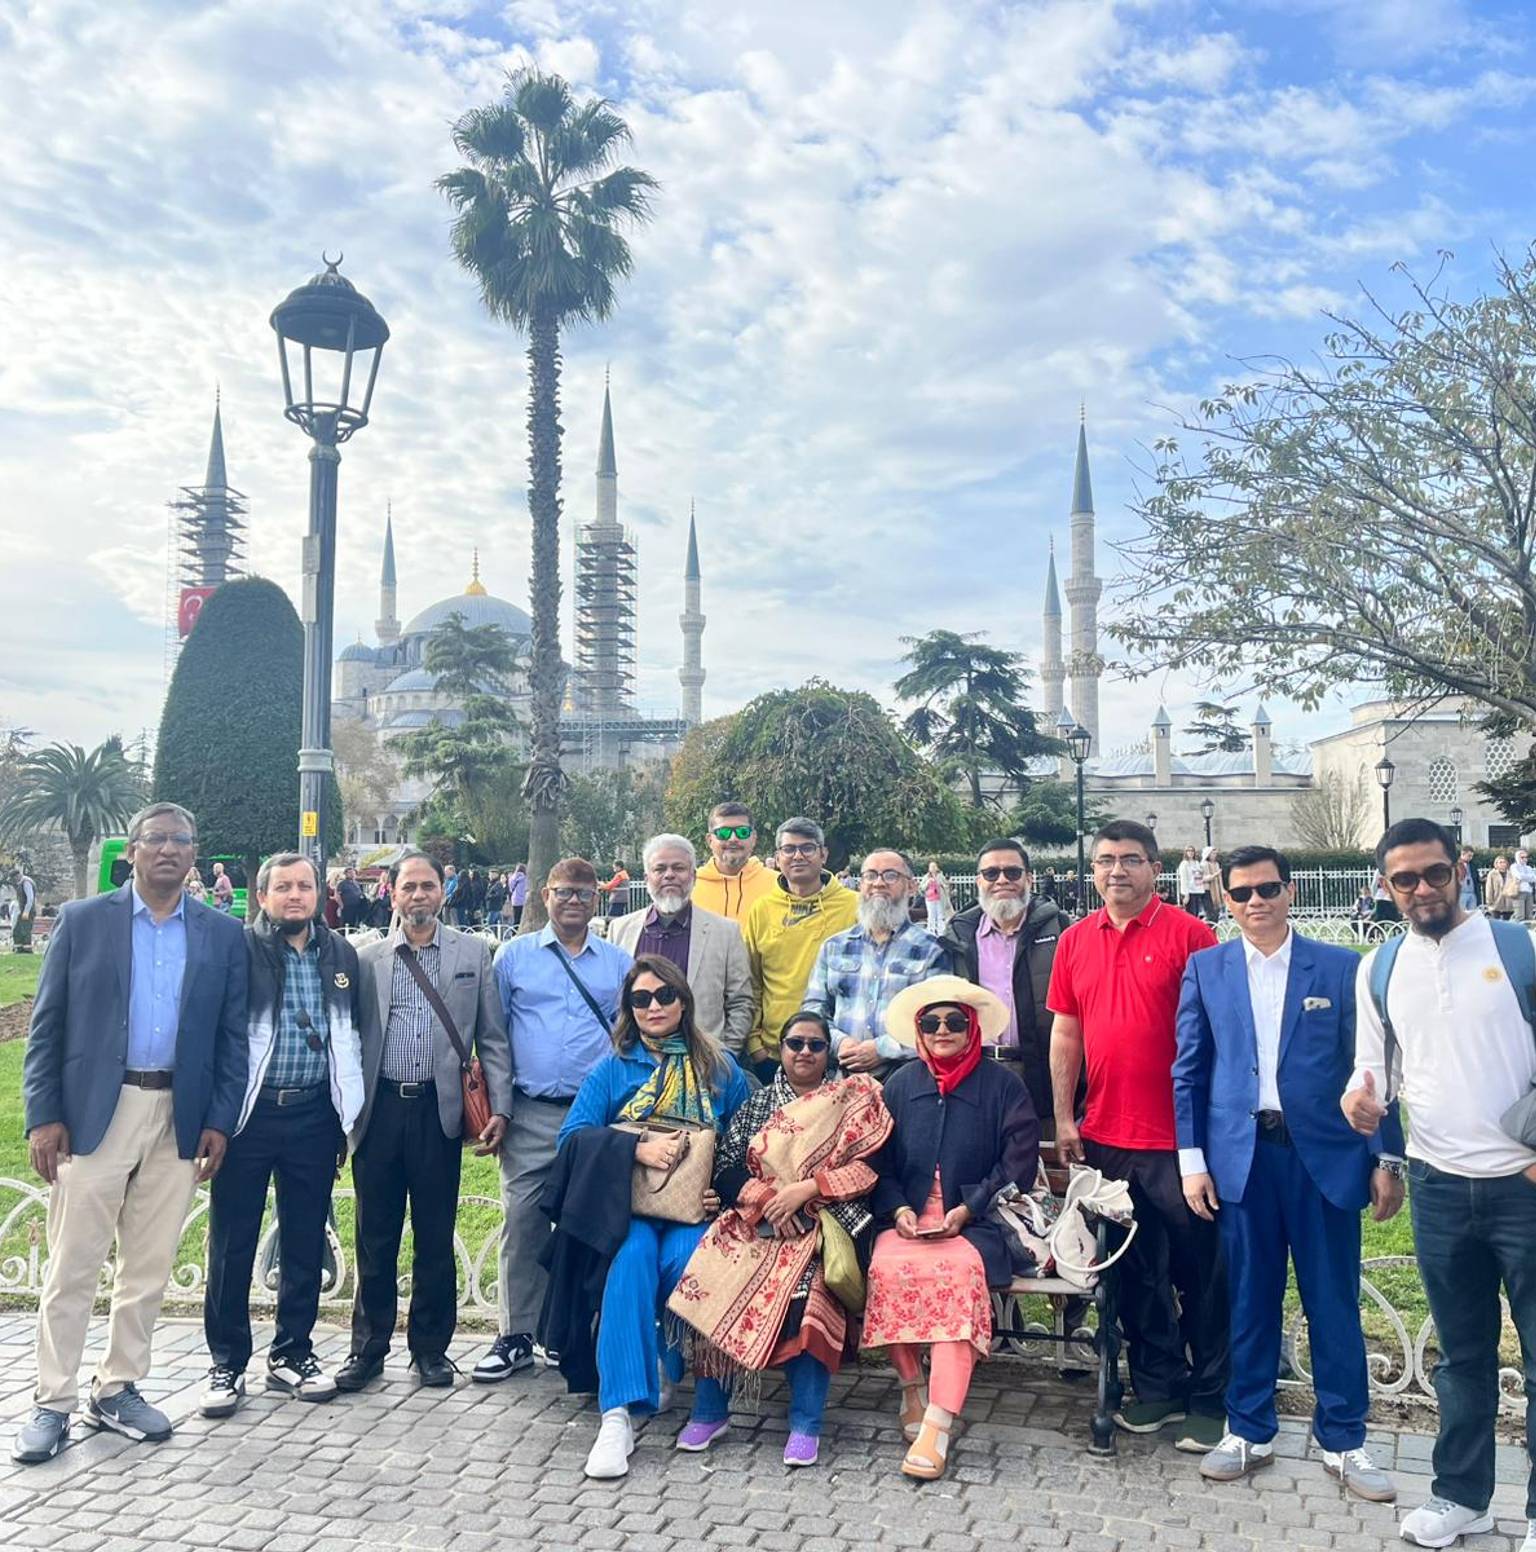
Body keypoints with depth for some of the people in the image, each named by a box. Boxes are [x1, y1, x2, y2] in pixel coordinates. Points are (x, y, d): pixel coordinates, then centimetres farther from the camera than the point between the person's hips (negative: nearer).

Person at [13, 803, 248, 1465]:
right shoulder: (82, 920, 1)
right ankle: (53, 1403, 17)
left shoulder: (222, 934, 6)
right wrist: (43, 1116, -6)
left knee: (149, 1267, 10)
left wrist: (220, 1122, -1)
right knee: (72, 1266, 4)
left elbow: (232, 1037, 6)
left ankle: (117, 1390, 25)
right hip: (94, 1113, -2)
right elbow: (46, 1026, 1)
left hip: (180, 1120, 2)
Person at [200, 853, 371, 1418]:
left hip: (314, 1113, 3)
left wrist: (348, 1116, 12)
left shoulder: (340, 954, 9)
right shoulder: (239, 948, -4)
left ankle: (291, 1354, 26)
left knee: (305, 1242, 11)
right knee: (232, 1242, 5)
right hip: (249, 1112, -3)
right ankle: (226, 1364, 19)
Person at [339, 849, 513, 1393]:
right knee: (375, 1237, 9)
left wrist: (499, 1108, -3)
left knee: (435, 1237, 7)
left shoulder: (473, 954, 6)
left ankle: (430, 1347, 21)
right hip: (379, 1108, 1)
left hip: (439, 1108, -1)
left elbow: (491, 1039, 5)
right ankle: (368, 1348, 22)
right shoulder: (366, 959, 7)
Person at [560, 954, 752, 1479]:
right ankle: (618, 1414, -36)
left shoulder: (720, 1067, 13)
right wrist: (639, 1149, -15)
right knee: (632, 1256, -33)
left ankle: (711, 1404, -16)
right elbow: (573, 1136, -2)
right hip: (629, 1207, 0)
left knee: (682, 1258, -33)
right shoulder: (612, 1069, 11)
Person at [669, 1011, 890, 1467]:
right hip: (757, 1219, 3)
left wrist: (806, 1189, -13)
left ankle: (806, 1421, -23)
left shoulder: (855, 1099, 9)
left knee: (807, 1284, -33)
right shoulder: (757, 1104, 17)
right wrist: (765, 1198, -11)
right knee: (714, 1275, -26)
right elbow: (725, 1169, 8)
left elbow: (867, 1168, -2)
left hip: (823, 1221, -3)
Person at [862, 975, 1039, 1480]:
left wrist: (967, 1210, -9)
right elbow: (881, 1161, 13)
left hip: (974, 1224, -2)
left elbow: (1017, 1164, 1)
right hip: (908, 1218, 2)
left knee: (960, 1270, -35)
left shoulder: (1002, 1086, 6)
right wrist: (899, 1209, -6)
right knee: (889, 1267, -31)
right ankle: (911, 1388, -9)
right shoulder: (901, 1084, 15)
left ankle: (937, 1425, -35)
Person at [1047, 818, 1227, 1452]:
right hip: (1105, 1135, 5)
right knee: (1135, 1270, 15)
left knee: (1199, 1269, 7)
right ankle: (1158, 1386, 30)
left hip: (1178, 1135, -4)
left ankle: (1211, 1398, 22)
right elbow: (1065, 1031, 10)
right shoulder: (1075, 940, 7)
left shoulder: (1188, 934, -7)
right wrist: (1064, 1117, 8)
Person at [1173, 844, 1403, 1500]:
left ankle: (1343, 1441, 24)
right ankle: (1249, 1431, 25)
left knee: (1334, 1302, 7)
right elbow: (1188, 1070, 6)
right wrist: (1191, 1159, 1)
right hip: (1240, 1154, 1)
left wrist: (1387, 1158, 0)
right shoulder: (1205, 969, 5)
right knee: (1250, 1300, 9)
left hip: (1324, 1153, 0)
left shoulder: (1342, 968, 2)